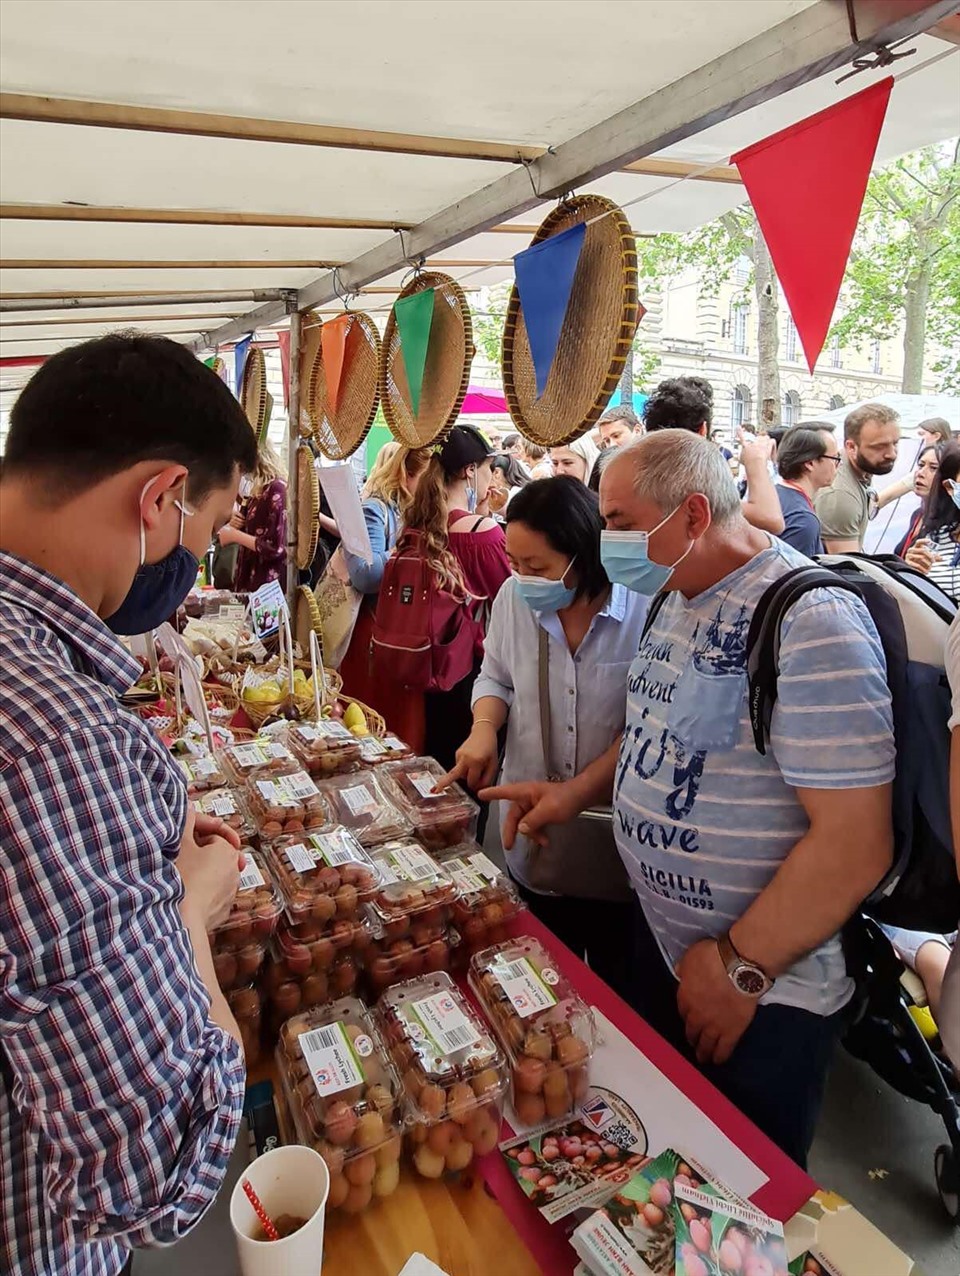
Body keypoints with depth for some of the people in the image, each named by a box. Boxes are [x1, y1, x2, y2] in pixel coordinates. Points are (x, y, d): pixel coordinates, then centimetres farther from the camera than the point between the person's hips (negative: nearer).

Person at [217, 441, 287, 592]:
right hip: (249, 578, 8)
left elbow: (275, 548, -21)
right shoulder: (258, 490, 11)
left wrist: (234, 535, -12)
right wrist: (233, 526, 0)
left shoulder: (276, 489, -15)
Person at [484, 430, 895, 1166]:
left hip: (766, 989, -8)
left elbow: (855, 842, -28)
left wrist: (740, 969, -19)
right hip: (662, 939, 8)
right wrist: (578, 792, 3)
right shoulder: (680, 599, 2)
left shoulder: (809, 622, -27)